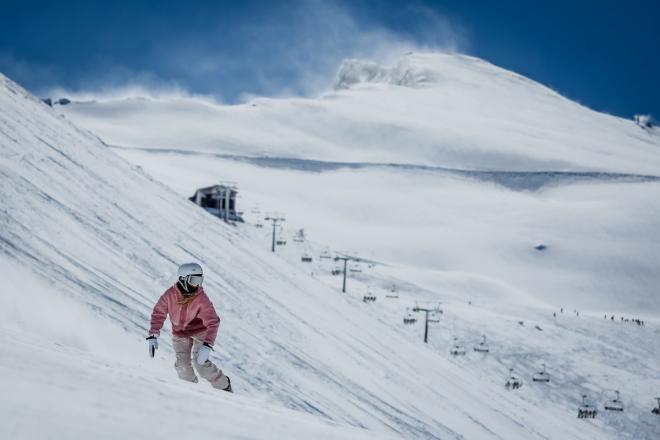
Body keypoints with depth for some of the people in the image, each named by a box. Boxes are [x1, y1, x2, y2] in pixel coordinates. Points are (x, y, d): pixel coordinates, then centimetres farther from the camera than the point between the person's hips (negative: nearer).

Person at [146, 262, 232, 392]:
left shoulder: (202, 299, -26)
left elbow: (213, 322, -28)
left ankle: (224, 385, 0)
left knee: (200, 363, -19)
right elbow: (158, 313, -9)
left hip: (200, 332, -3)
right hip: (180, 334, 3)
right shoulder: (170, 295, -20)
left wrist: (207, 346, -39)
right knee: (182, 365, -12)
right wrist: (153, 336, -18)